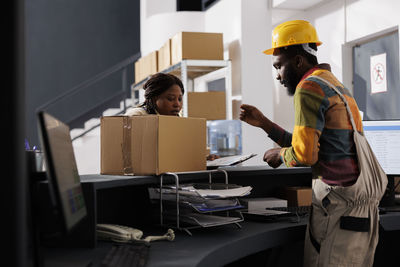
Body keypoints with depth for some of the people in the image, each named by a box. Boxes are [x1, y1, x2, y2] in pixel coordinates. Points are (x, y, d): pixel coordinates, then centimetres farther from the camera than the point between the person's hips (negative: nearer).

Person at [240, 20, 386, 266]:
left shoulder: (309, 87, -10)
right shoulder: (334, 84, 22)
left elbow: (305, 154, -19)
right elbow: (312, 143, 23)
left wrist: (280, 154, 2)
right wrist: (264, 123, 22)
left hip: (340, 195, -10)